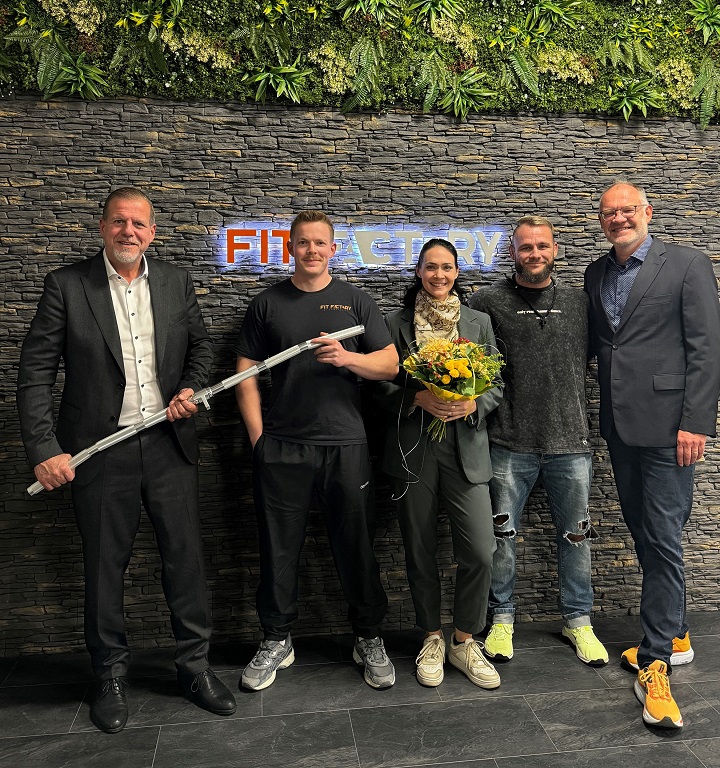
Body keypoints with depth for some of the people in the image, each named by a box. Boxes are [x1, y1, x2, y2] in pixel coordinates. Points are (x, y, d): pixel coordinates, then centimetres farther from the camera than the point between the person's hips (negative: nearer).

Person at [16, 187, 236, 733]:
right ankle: (111, 677, 31)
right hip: (101, 448, -2)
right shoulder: (67, 285, -4)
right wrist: (44, 449, -11)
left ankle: (195, 665, 28)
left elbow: (201, 343, 17)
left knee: (186, 556, 9)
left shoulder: (176, 282, 5)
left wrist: (192, 388, -2)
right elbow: (36, 371, -5)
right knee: (104, 566, 11)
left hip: (169, 443, 2)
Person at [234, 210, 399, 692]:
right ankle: (277, 642, 26)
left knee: (357, 546, 7)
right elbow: (246, 374, 7)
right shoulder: (267, 304, 9)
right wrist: (258, 435, -3)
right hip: (281, 448, 1)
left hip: (346, 444, 0)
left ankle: (370, 639, 24)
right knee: (279, 548, 8)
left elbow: (390, 364, 4)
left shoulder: (356, 301, 9)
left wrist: (348, 358, -14)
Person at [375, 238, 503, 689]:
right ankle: (433, 639, 28)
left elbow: (497, 385, 8)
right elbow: (382, 386, 4)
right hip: (413, 448, 0)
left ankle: (464, 641, 17)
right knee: (420, 551, 8)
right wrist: (419, 398, -14)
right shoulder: (397, 323, 8)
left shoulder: (479, 323, 11)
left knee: (480, 552, -6)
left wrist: (472, 404, -12)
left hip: (466, 447, 1)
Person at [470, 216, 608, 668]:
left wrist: (577, 415, 8)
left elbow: (588, 359, 16)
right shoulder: (488, 302, 1)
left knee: (575, 536, 12)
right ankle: (502, 618, 27)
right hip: (511, 444, -2)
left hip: (571, 443, 2)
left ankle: (578, 620, 30)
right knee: (503, 536, 8)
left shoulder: (579, 302, 9)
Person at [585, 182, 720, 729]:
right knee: (644, 534, 15)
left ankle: (656, 662, 6)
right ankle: (674, 635, 32)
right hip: (619, 425, 6)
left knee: (663, 539, -4)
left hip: (666, 424, -6)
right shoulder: (597, 273, 13)